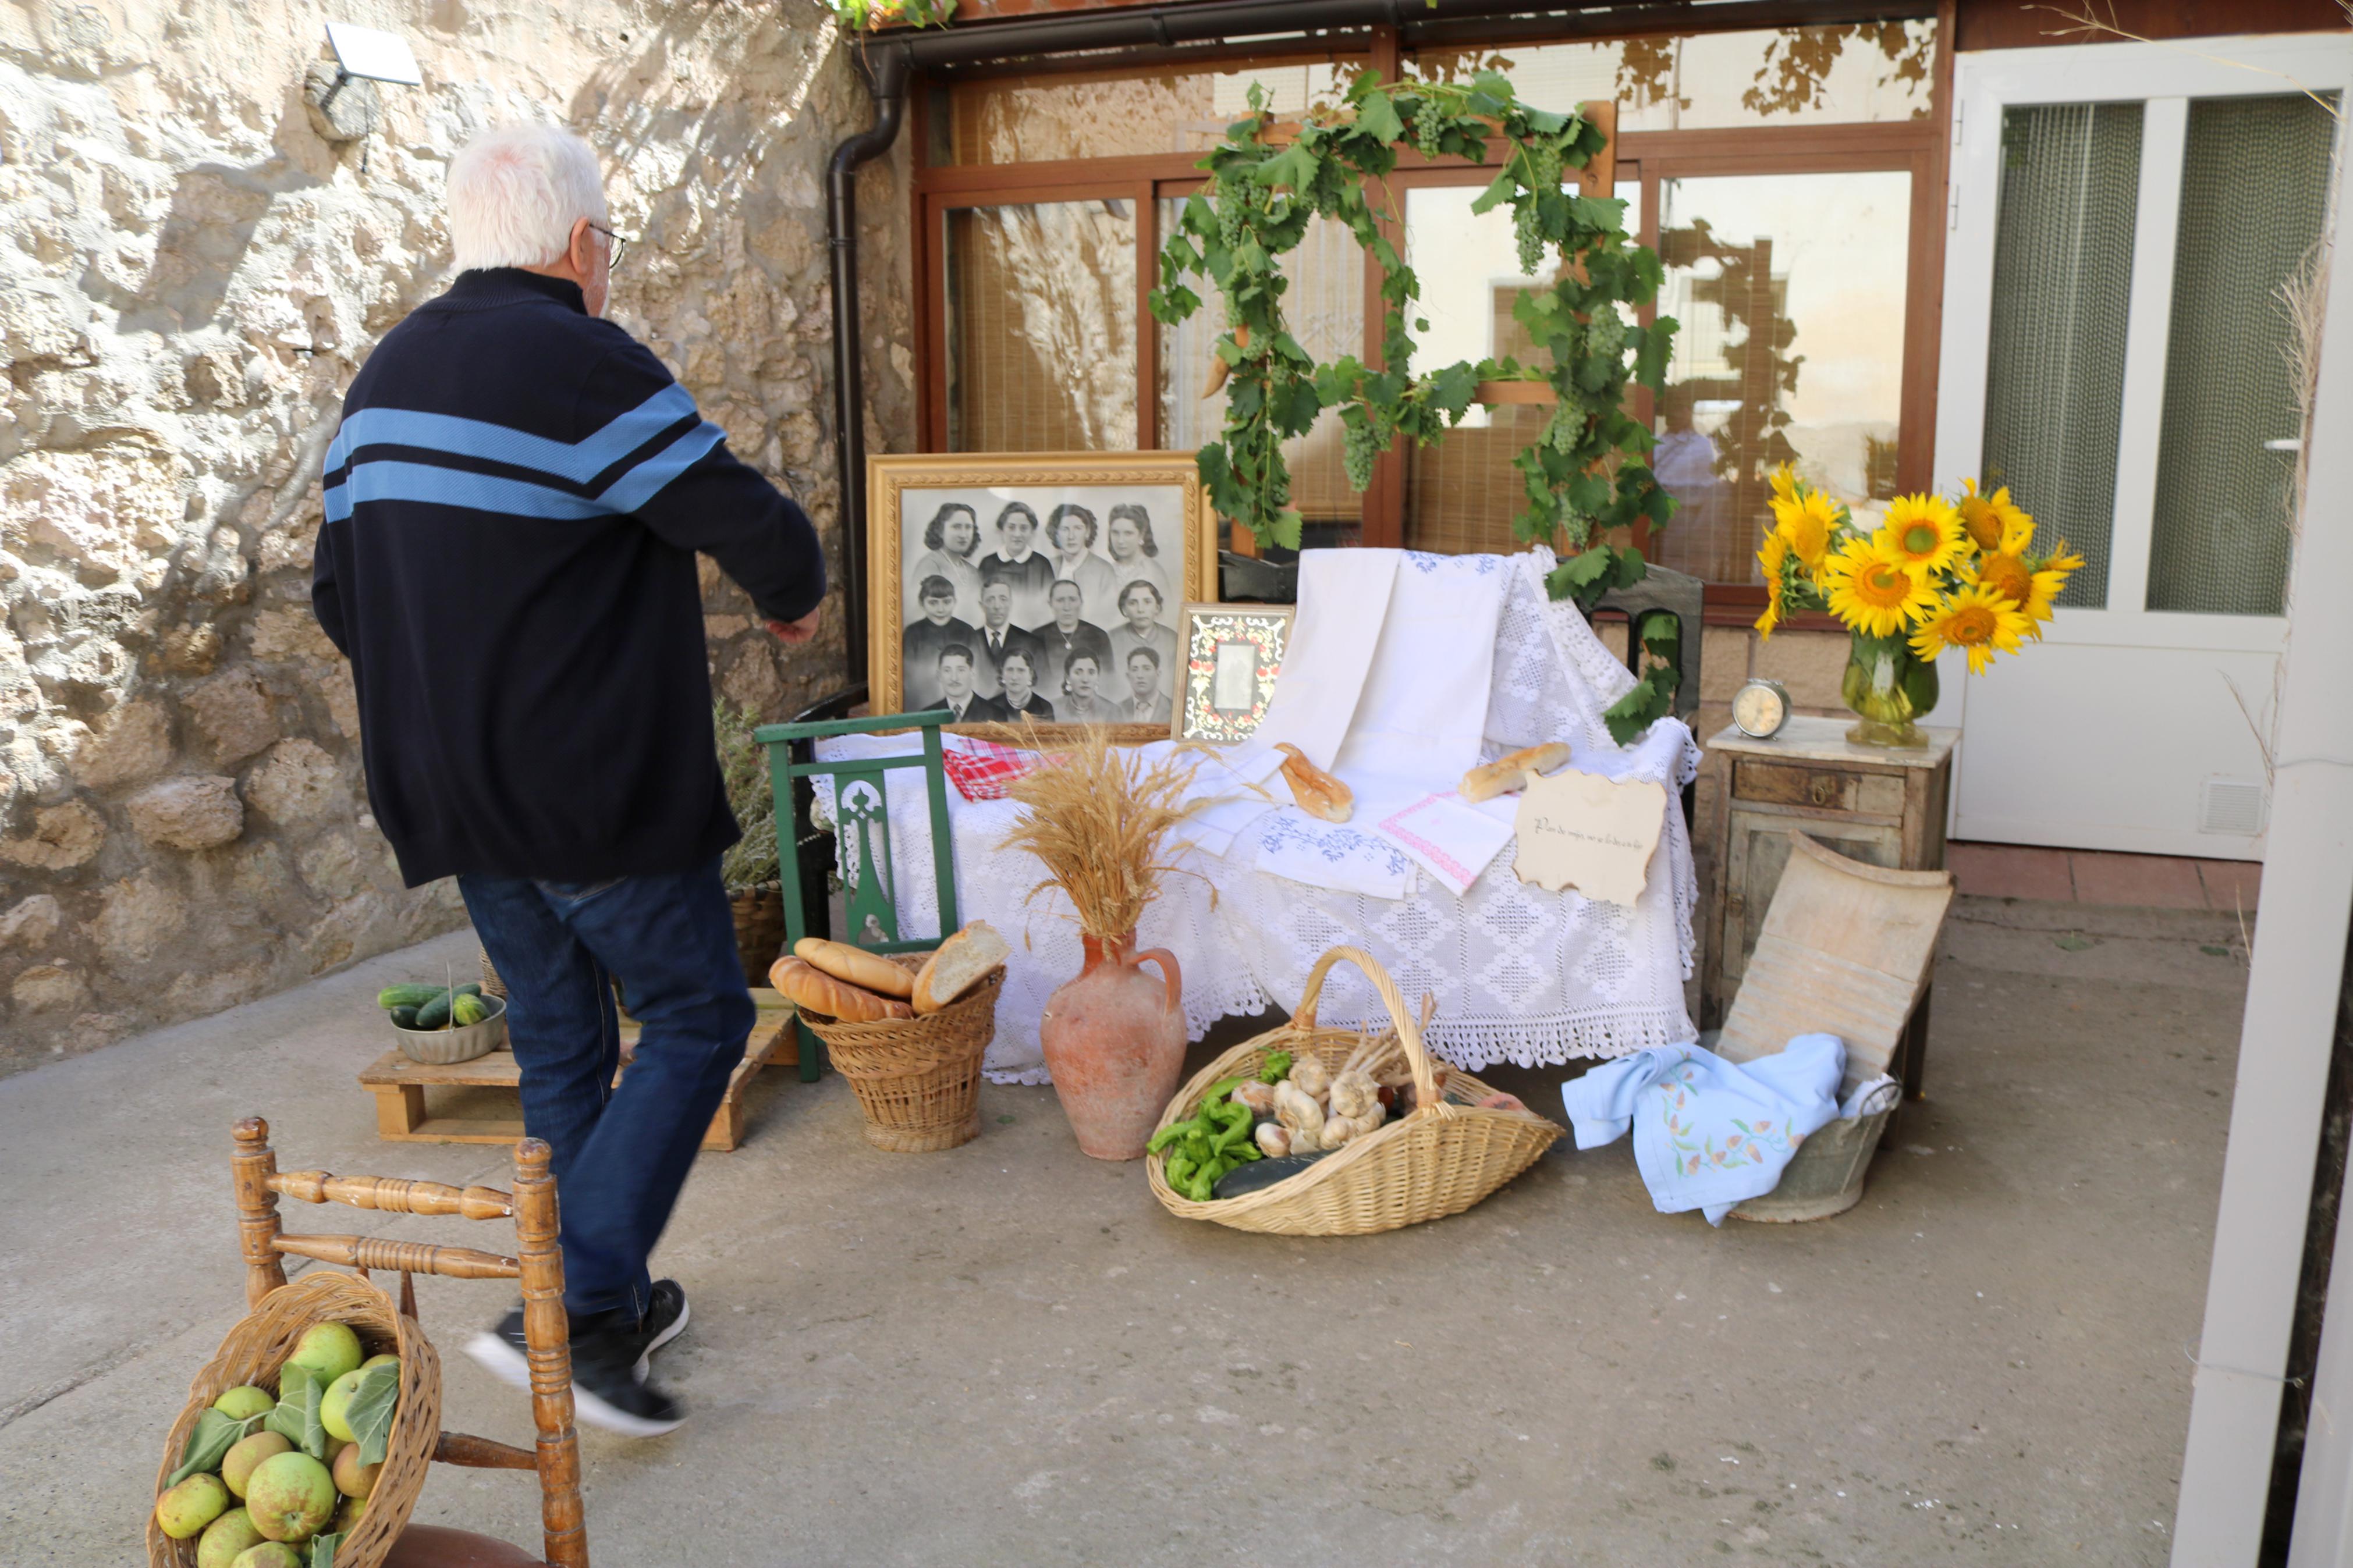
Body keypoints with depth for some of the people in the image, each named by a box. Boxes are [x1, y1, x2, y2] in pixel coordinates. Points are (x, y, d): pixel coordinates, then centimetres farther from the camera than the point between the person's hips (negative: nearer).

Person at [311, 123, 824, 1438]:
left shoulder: (386, 376, 12)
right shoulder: (584, 366, -15)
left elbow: (341, 594, 16)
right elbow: (760, 533, -17)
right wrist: (797, 600, 5)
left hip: (451, 791, 8)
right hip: (599, 789, -8)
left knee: (559, 1042, 16)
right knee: (698, 1020, 3)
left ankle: (609, 1302, 26)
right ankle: (572, 1309, -2)